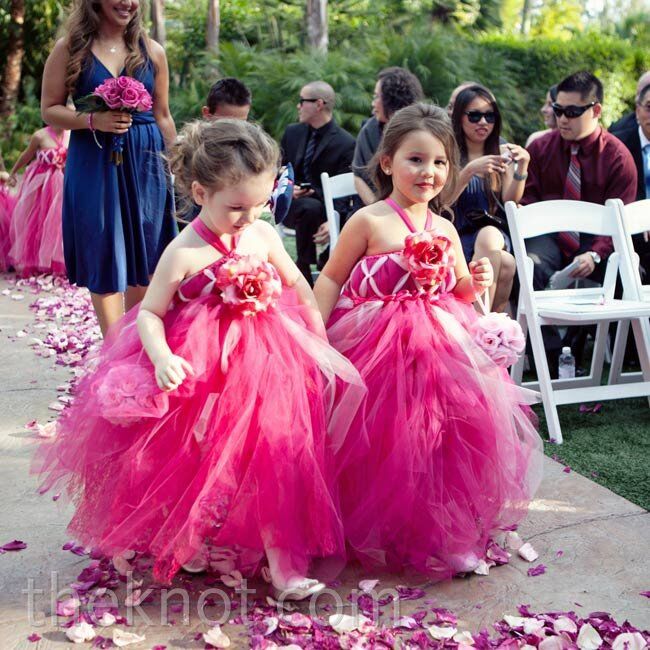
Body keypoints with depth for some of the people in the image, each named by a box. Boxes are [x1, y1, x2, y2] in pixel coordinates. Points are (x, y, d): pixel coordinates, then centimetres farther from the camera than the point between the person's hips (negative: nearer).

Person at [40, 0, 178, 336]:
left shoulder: (152, 51, 6)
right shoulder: (69, 48, 0)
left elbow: (163, 117, 11)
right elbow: (49, 109, 0)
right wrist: (94, 120, -17)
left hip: (146, 163, 2)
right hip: (93, 166, -2)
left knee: (144, 257, 7)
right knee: (104, 258, 1)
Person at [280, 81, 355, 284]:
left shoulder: (346, 143, -5)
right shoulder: (293, 132, 11)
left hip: (323, 208, -1)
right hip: (290, 203, 2)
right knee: (310, 207, -32)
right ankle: (303, 268, -24)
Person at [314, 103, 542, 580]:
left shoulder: (445, 231, 9)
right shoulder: (368, 222, -7)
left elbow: (460, 292, 19)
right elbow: (331, 279, -3)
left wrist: (477, 283, -4)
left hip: (439, 349, 5)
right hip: (376, 353, -5)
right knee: (384, 446, -4)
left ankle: (442, 533, 18)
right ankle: (375, 533, 17)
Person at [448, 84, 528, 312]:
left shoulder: (502, 152, 16)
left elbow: (510, 202, 3)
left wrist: (521, 167, -14)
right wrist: (470, 170, -23)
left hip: (496, 233, 3)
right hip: (458, 237, -2)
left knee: (488, 235, -36)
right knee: (505, 263, -35)